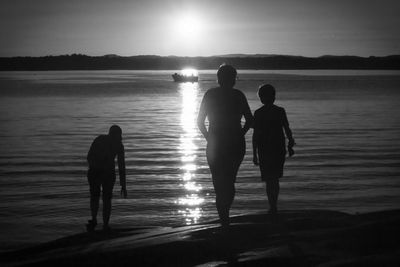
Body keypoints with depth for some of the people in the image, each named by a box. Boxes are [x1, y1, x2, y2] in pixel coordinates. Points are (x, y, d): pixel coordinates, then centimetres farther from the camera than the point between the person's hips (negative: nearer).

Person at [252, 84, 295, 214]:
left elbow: (255, 134, -8)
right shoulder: (280, 111, -1)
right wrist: (290, 146, 12)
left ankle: (273, 206, -3)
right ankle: (274, 205, 21)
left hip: (264, 150, -2)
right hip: (279, 149, 2)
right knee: (275, 179, 17)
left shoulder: (258, 113, -7)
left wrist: (254, 153, -4)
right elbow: (287, 130, 0)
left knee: (269, 179, 4)